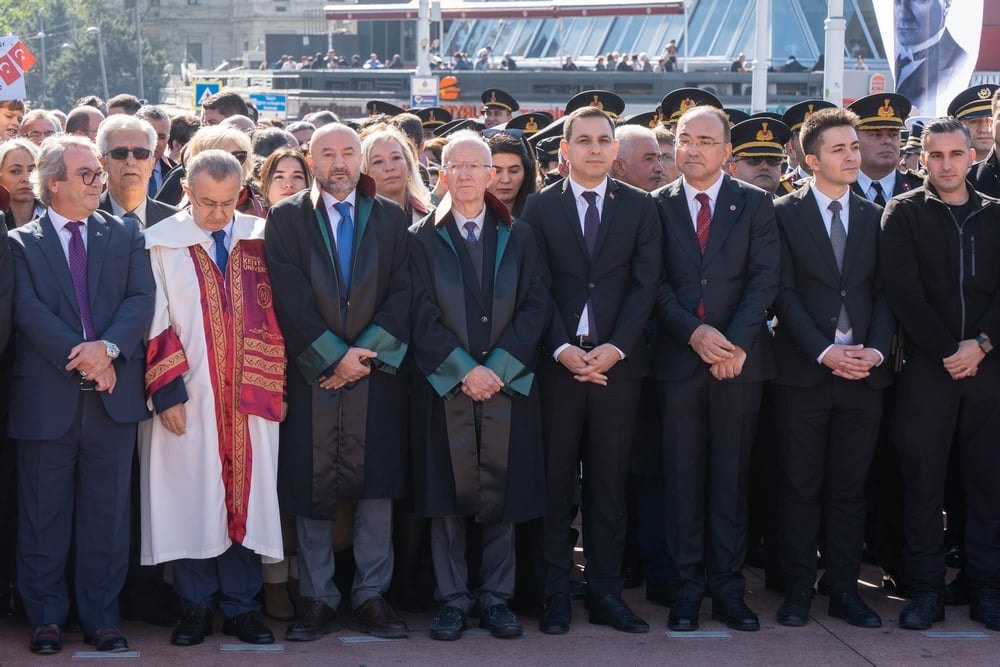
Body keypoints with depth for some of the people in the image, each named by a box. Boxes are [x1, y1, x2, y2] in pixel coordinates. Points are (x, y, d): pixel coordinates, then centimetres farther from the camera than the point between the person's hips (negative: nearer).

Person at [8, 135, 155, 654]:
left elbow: (142, 299, -1)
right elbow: (27, 310, -8)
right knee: (44, 514, 6)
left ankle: (101, 616, 16)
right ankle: (45, 617, 16)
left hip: (113, 394, 2)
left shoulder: (124, 235, 10)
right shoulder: (21, 242, 3)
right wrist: (78, 356, -18)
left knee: (107, 513, 7)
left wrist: (108, 347, -17)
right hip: (46, 396, -2)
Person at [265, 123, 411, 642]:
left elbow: (402, 294, 2)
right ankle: (317, 598, 9)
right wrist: (334, 356, -11)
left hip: (376, 369, 1)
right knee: (312, 488, 1)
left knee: (376, 485, 0)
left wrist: (365, 354, -9)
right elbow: (290, 298, -4)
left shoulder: (391, 218, 10)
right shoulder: (285, 218, 4)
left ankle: (371, 594, 8)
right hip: (310, 373, -1)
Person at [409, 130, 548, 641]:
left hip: (508, 383, 1)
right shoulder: (423, 238, 5)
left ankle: (496, 598, 11)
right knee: (448, 493, 0)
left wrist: (497, 368, -10)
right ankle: (452, 599, 8)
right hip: (445, 385, -1)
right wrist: (464, 369, -13)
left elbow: (535, 307, 1)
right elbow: (422, 315, -3)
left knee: (502, 495, 3)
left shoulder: (518, 236, 9)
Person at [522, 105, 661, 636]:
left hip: (617, 360, 1)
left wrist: (615, 348, -10)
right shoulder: (540, 207, 4)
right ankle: (555, 594, 8)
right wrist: (562, 349, -12)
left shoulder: (639, 207, 7)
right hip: (556, 360, -1)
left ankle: (606, 593, 10)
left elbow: (645, 284, 1)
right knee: (555, 482, 2)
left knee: (609, 483, 5)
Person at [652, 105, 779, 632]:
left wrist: (736, 341, -13)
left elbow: (764, 278, -1)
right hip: (678, 358, 0)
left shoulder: (755, 205, 7)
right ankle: (688, 586, 8)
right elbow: (655, 283, 1)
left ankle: (727, 586, 9)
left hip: (739, 358, 0)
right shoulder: (657, 206, 7)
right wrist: (693, 332, -13)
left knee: (731, 476, 4)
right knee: (683, 476, 2)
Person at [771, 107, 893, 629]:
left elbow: (884, 293, 8)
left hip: (864, 371, 3)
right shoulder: (784, 214, 1)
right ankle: (798, 590, 9)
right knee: (801, 487, 2)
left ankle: (844, 590, 13)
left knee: (849, 488, 7)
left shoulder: (875, 218, 12)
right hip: (803, 370, -3)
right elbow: (784, 292, -6)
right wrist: (824, 351, -15)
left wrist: (876, 351, -9)